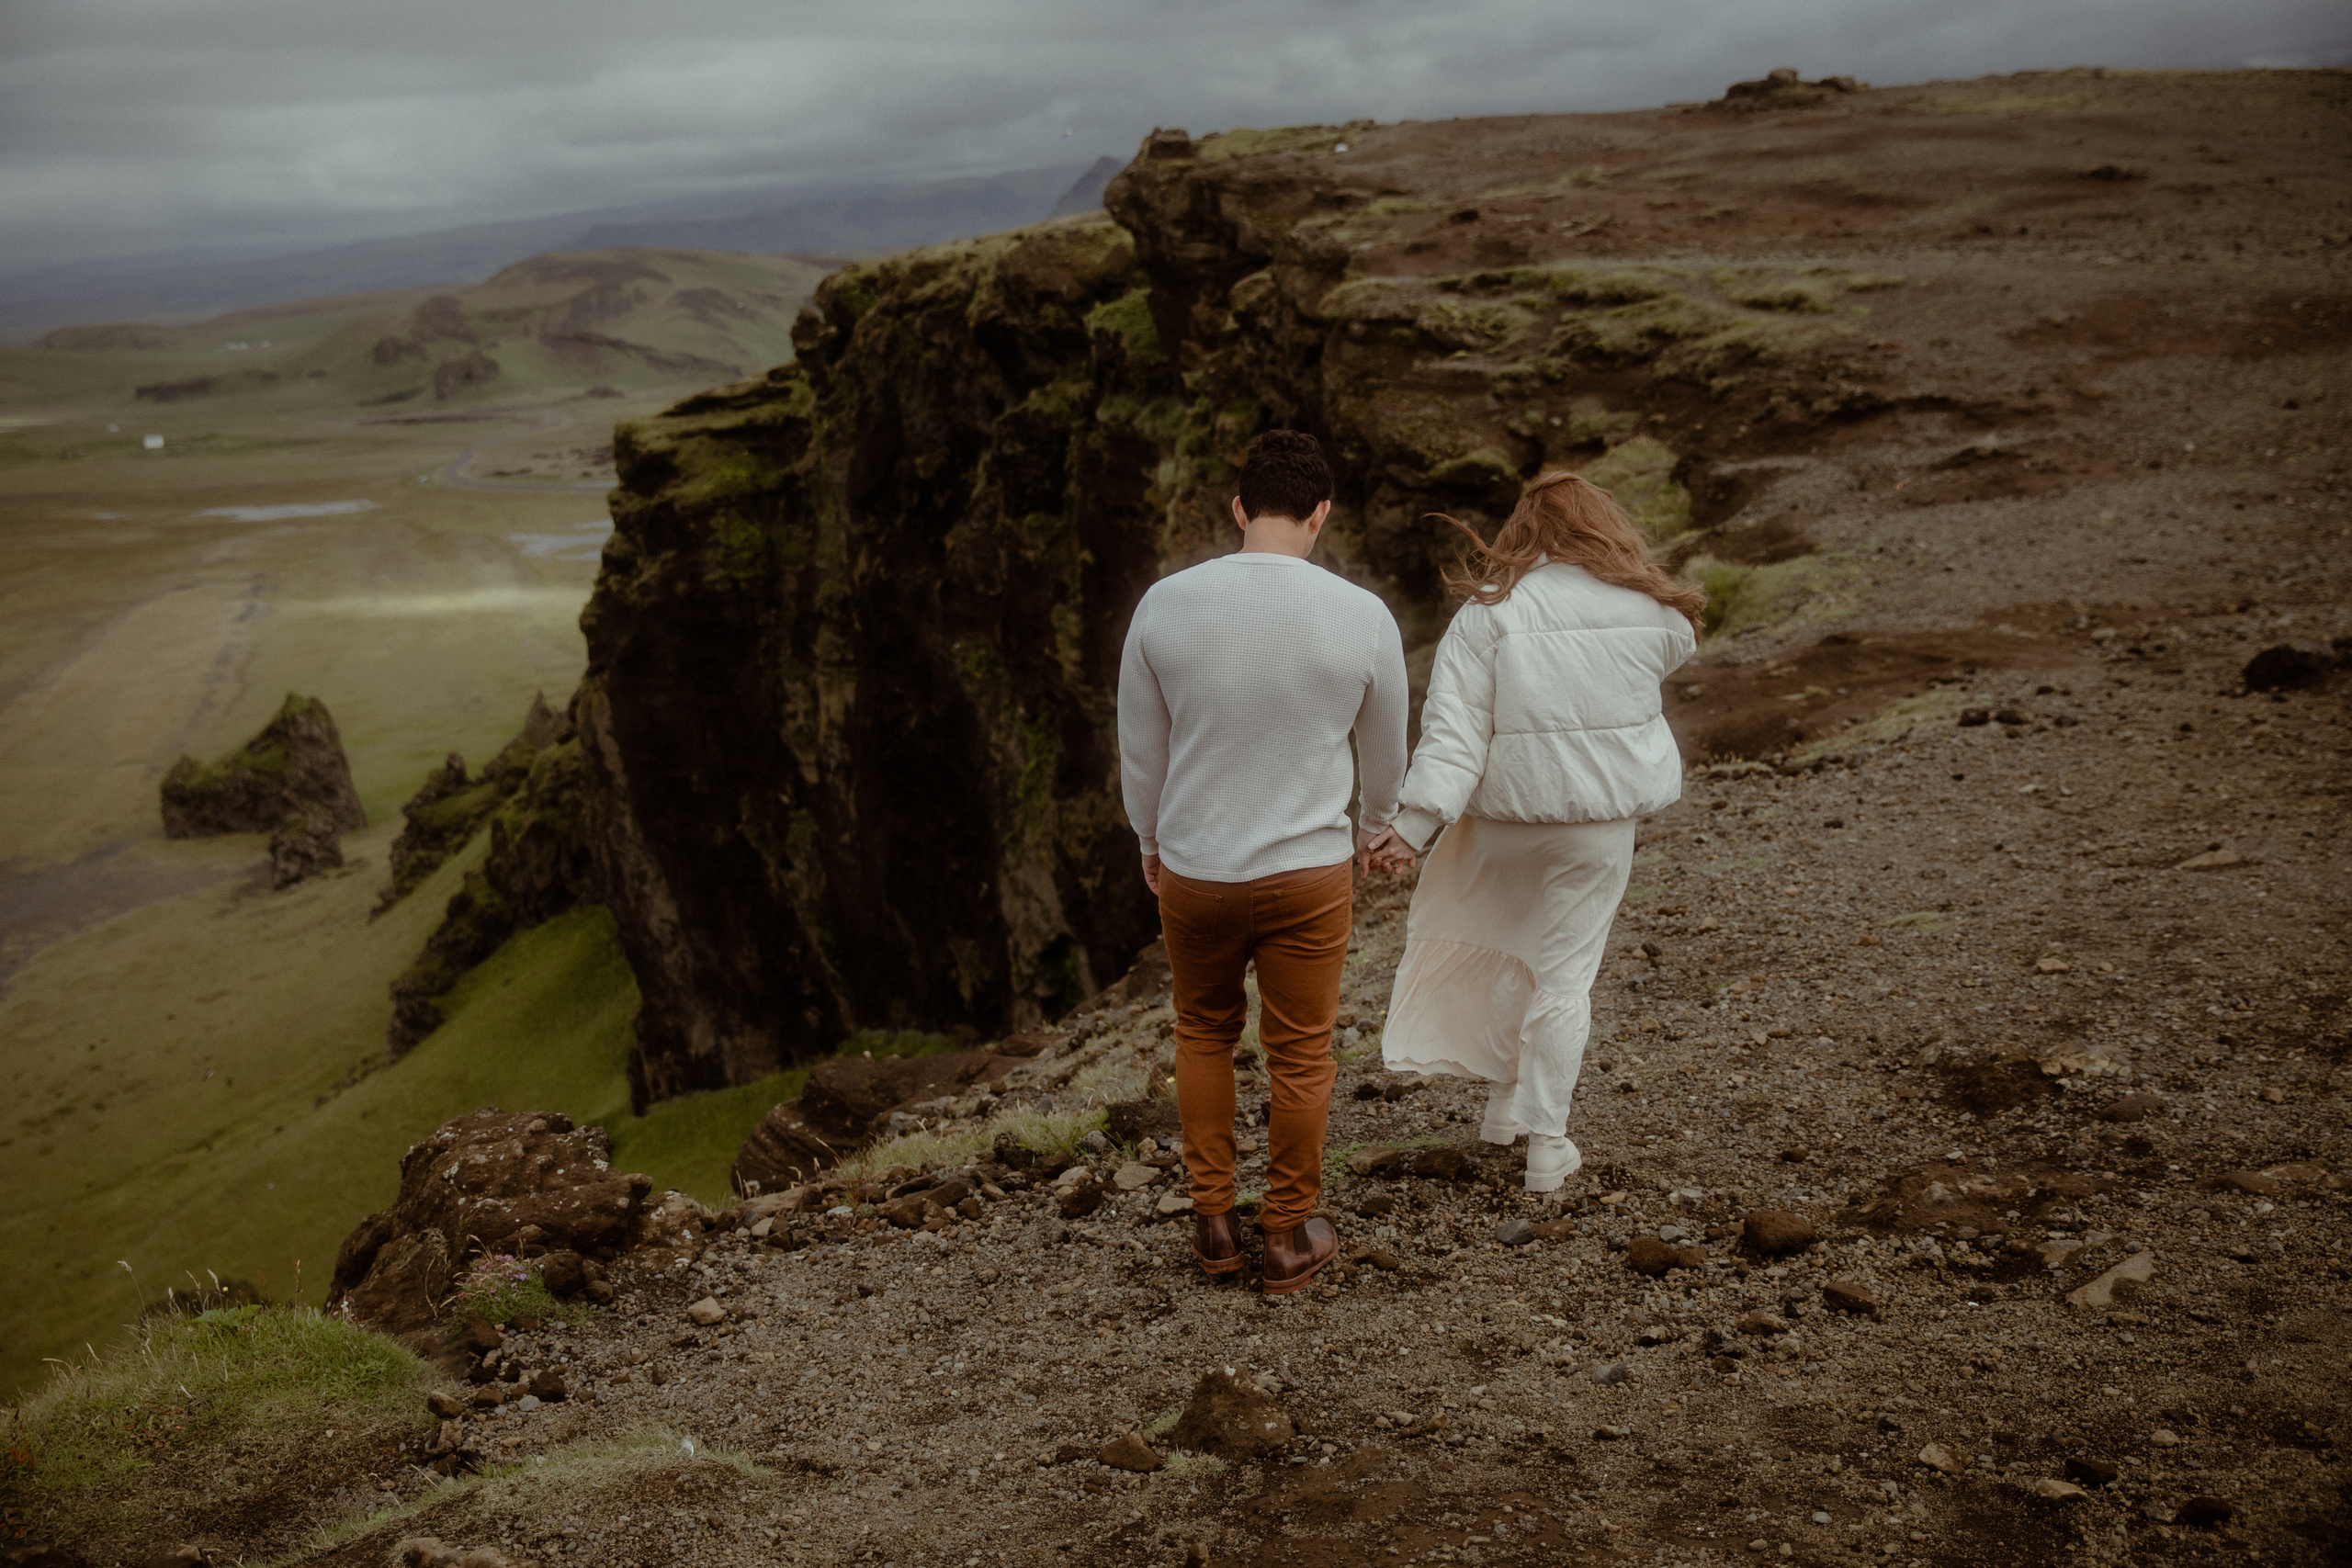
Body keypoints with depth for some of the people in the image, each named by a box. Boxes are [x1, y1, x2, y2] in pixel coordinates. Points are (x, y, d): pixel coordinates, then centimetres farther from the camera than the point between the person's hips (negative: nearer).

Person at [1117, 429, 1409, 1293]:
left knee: (1205, 1032, 23)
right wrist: (1378, 823, 27)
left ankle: (1213, 1221, 28)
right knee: (1299, 1056, 14)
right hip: (1307, 874, -1)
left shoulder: (1164, 605, -10)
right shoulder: (1364, 618, -11)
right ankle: (1289, 1237, 26)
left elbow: (1140, 748, 2)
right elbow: (1385, 751, 6)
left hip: (1193, 871, 2)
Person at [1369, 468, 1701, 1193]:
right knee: (1565, 973, 8)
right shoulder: (1648, 611, -3)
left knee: (1507, 949, 22)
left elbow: (1454, 731, -16)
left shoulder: (1489, 614, -10)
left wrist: (1414, 825, -17)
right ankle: (1546, 1144, 12)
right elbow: (1673, 651, 20)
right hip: (1601, 819, 1)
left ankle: (1505, 1100, 27)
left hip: (1508, 813, 0)